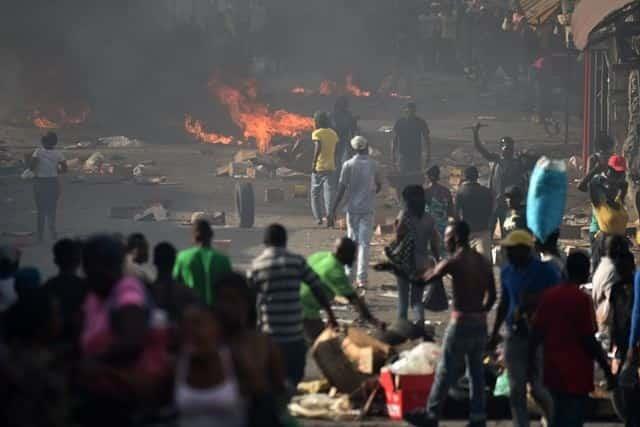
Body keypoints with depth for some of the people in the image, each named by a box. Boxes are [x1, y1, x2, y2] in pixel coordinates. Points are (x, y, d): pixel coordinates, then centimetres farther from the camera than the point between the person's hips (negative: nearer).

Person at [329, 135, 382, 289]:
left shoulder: (348, 165, -5)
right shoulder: (373, 164, -1)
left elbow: (341, 189, -8)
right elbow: (379, 185, 13)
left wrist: (333, 210, -5)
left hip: (352, 208, 0)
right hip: (368, 208, 0)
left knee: (352, 241, 12)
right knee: (364, 243, -1)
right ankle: (362, 278, -7)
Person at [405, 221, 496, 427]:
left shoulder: (454, 262, -13)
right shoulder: (483, 261, 9)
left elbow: (421, 280, -7)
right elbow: (491, 295, 12)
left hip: (461, 323, -7)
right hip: (480, 323, 7)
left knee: (446, 372, 1)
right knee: (476, 371, 11)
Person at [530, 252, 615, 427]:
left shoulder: (549, 295, 4)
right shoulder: (582, 299, -15)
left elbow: (536, 331, 6)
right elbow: (589, 339, -16)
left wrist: (531, 359, 16)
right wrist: (607, 369, -9)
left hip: (554, 370, 7)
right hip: (576, 372, -7)